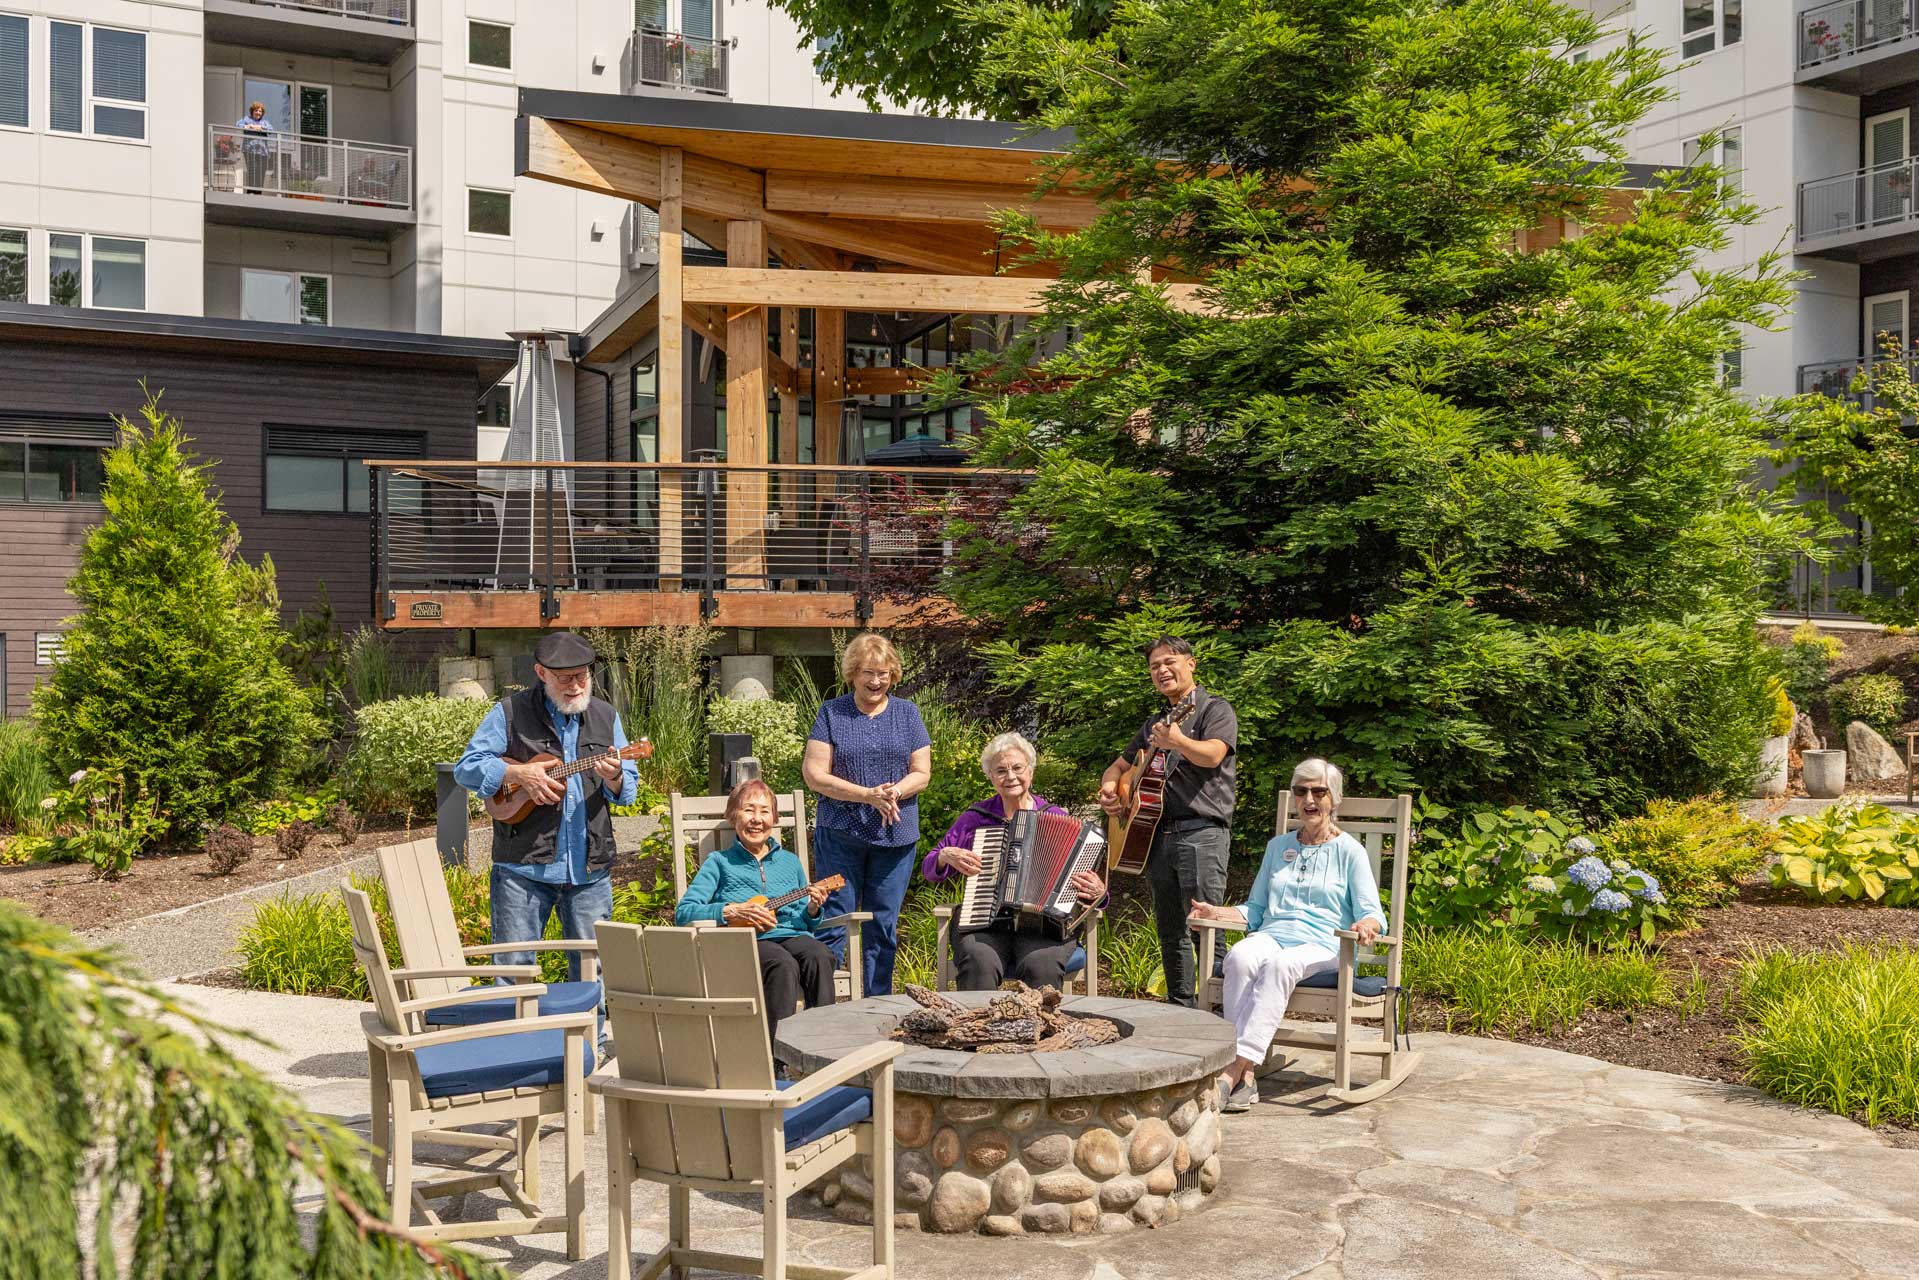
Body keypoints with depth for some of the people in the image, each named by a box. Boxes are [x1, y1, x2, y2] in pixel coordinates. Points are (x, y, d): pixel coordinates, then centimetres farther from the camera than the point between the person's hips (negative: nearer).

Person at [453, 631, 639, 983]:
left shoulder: (606, 716, 11)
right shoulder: (510, 712, 1)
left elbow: (629, 789, 11)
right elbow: (466, 768, -1)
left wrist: (614, 778, -13)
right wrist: (518, 774, -15)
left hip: (590, 869, 3)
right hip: (523, 865, -3)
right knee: (514, 967, 0)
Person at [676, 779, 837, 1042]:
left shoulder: (790, 862, 23)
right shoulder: (720, 862, 12)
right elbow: (683, 912, 1)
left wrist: (812, 909, 0)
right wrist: (732, 911, -13)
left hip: (793, 936, 3)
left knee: (819, 956, -33)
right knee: (783, 964, -37)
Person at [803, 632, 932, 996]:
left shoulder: (907, 713, 9)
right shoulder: (831, 713, 1)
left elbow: (922, 772, 6)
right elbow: (814, 773, -6)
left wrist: (895, 792, -16)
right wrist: (869, 795, -16)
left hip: (896, 836, 3)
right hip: (840, 834, -3)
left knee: (884, 926, 9)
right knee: (834, 923, -2)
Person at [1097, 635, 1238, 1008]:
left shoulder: (1215, 709, 1)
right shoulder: (1154, 725, 23)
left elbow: (1213, 755, -18)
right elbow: (1119, 766, 29)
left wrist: (1177, 742, -38)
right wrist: (1109, 787, 6)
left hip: (1201, 833, -7)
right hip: (1158, 835, 7)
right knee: (1170, 931, 9)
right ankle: (1181, 1010, 16)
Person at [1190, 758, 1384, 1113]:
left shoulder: (1349, 851, 9)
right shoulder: (1277, 847, 23)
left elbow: (1373, 913, 1)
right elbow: (1255, 910, 24)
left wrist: (1366, 926, -23)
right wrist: (1217, 913, 6)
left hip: (1323, 947, -3)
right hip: (1273, 935, 3)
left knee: (1280, 964, -39)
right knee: (1240, 957, -34)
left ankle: (1234, 1071, -45)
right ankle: (1245, 1077, -40)